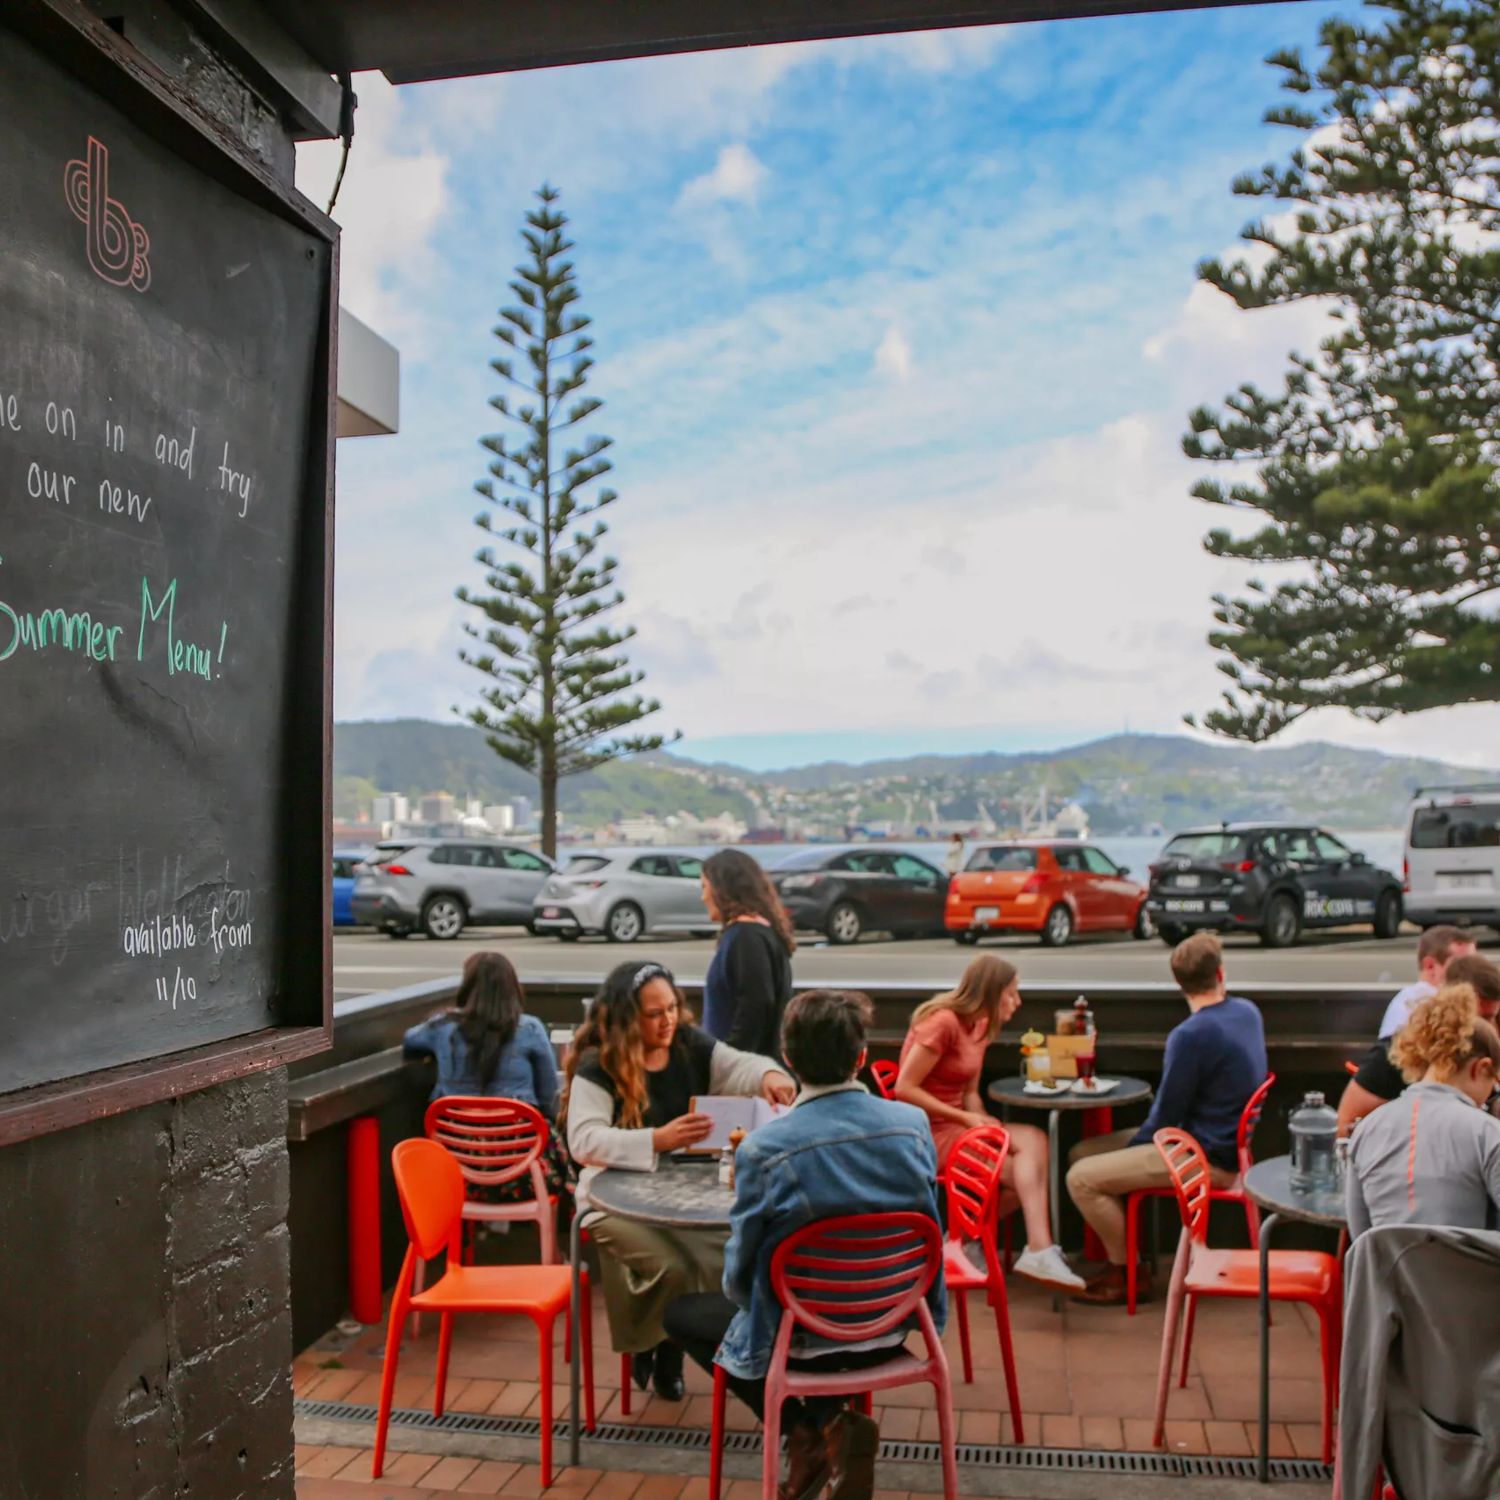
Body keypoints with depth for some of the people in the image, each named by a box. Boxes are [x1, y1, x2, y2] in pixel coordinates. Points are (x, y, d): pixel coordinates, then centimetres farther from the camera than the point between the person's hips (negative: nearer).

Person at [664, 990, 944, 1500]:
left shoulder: (764, 1149, -24)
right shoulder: (913, 1124, -13)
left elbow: (740, 1275, -13)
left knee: (681, 1314, 21)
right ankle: (826, 1422, 14)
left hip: (803, 1339, -5)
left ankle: (805, 1432, 8)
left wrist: (755, 1302, 11)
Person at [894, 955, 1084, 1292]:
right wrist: (964, 1118, -19)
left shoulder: (980, 1026, 10)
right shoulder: (943, 1022, -17)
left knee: (1034, 1141, -13)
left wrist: (982, 1121, -11)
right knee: (1025, 1170, -16)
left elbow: (970, 1093, 10)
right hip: (929, 1134, -8)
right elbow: (904, 1089, -20)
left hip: (955, 1126, 8)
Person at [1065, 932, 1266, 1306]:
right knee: (1083, 1152, 12)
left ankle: (1127, 1273, 3)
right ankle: (1122, 1255, 20)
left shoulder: (1191, 1035, -25)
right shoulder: (1248, 1012, 2)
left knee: (1081, 1178, -15)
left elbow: (1167, 1117, -15)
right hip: (1229, 1142, 10)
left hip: (1209, 1160, -10)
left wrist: (1133, 1146, 1)